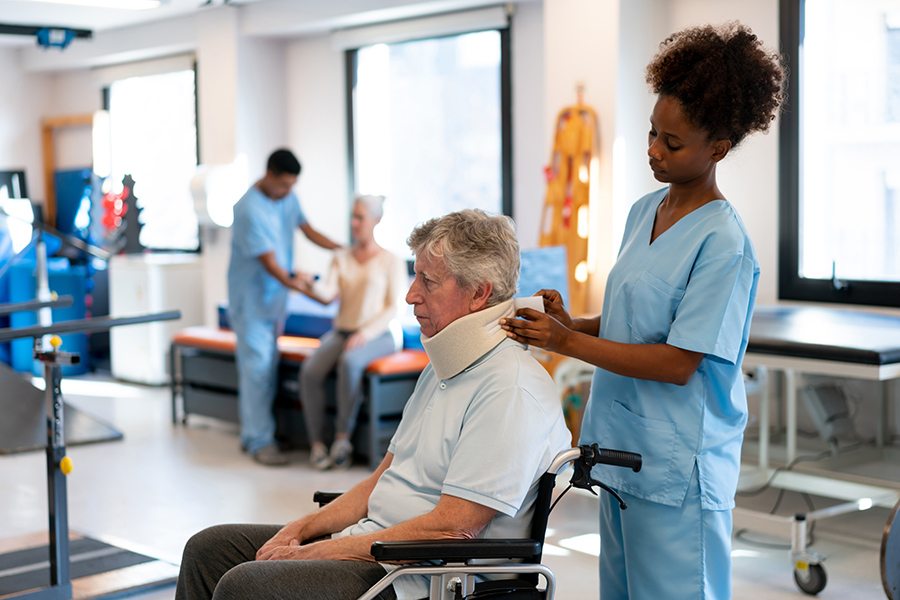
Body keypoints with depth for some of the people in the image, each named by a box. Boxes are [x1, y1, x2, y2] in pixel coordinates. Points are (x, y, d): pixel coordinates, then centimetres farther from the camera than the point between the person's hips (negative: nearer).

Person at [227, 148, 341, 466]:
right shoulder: (250, 210, -22)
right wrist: (291, 282, -35)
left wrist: (343, 249, 3)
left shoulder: (287, 198, 3)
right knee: (257, 367, -9)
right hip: (251, 299, -8)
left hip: (276, 297, 8)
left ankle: (251, 434, 19)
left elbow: (306, 228, 14)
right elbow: (269, 260, -24)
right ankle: (259, 441, -5)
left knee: (267, 366, 11)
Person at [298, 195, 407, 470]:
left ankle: (343, 437, -25)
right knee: (310, 370, -25)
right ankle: (317, 443, -18)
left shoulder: (392, 261, 1)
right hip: (341, 331, 4)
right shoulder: (341, 257, 13)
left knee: (349, 362, -37)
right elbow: (328, 295, 0)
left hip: (379, 334, -4)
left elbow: (394, 309, -4)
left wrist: (365, 334, -17)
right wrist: (311, 286, -23)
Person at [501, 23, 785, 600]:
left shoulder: (723, 243, -17)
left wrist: (568, 341, -19)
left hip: (678, 471, -8)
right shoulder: (644, 211, 9)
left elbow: (679, 362, -20)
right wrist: (571, 322, -1)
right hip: (623, 449, 8)